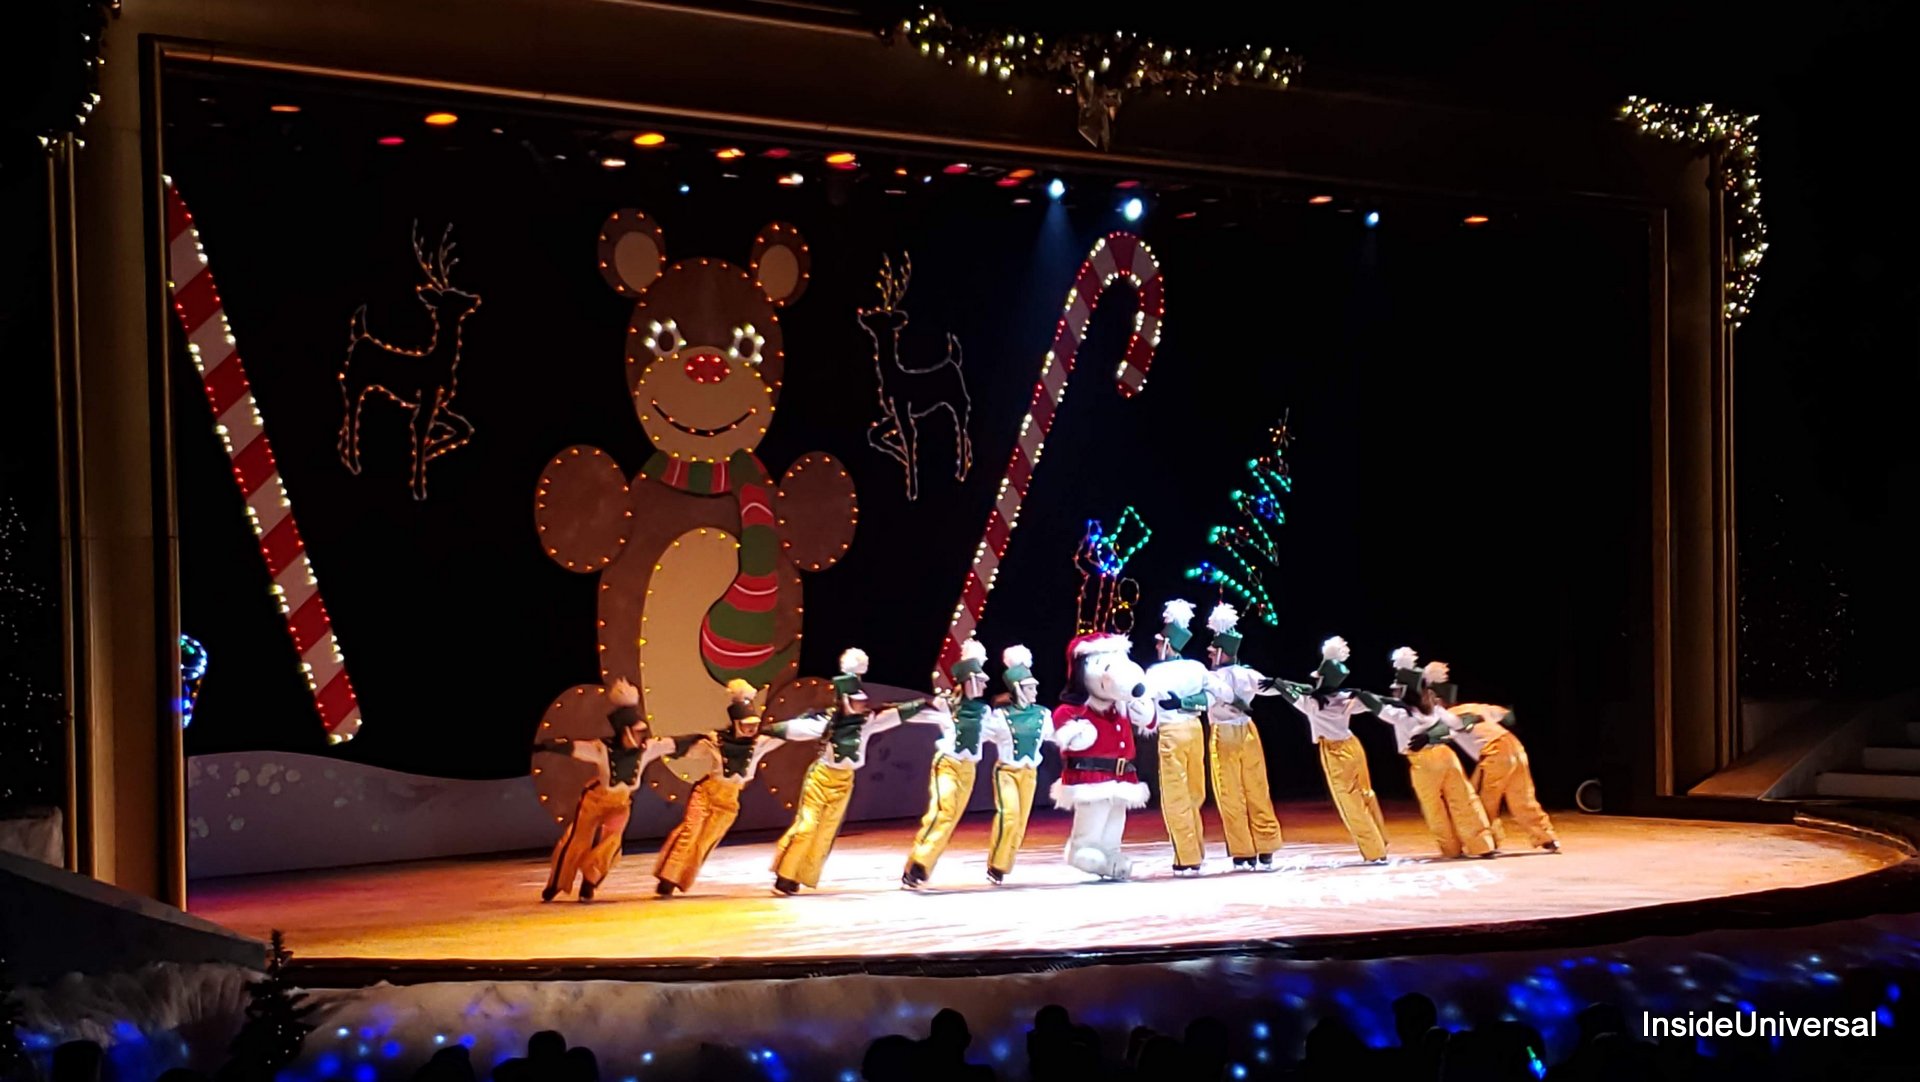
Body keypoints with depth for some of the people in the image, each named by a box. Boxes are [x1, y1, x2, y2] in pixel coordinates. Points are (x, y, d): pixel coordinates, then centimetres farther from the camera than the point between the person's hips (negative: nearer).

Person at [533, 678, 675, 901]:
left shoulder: (646, 748, -16)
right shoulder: (601, 748, -28)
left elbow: (674, 743, -4)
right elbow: (570, 747, -33)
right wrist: (541, 746, -42)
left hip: (621, 803, 3)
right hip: (595, 798, -3)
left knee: (610, 844, -5)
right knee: (576, 840, 3)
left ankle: (589, 885, 17)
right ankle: (554, 885, 19)